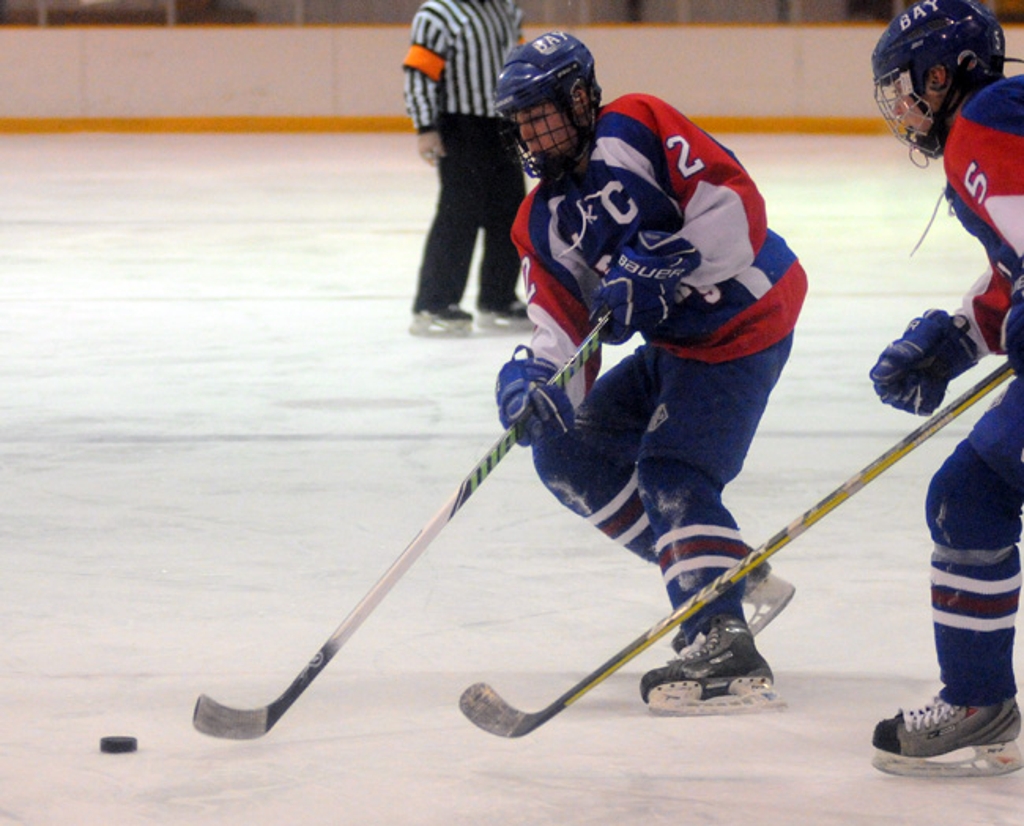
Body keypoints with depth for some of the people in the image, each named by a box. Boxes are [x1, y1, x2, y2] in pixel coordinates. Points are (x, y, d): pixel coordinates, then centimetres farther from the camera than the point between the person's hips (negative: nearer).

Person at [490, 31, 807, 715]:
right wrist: (534, 378, -24)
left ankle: (723, 646, -30)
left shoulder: (638, 130, -16)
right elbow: (564, 327, -3)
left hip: (743, 320, -9)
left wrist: (659, 272, -30)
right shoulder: (542, 223, 6)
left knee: (672, 472, -22)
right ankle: (730, 575, 12)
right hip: (673, 343, 9)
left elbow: (735, 208, -24)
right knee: (569, 451, 8)